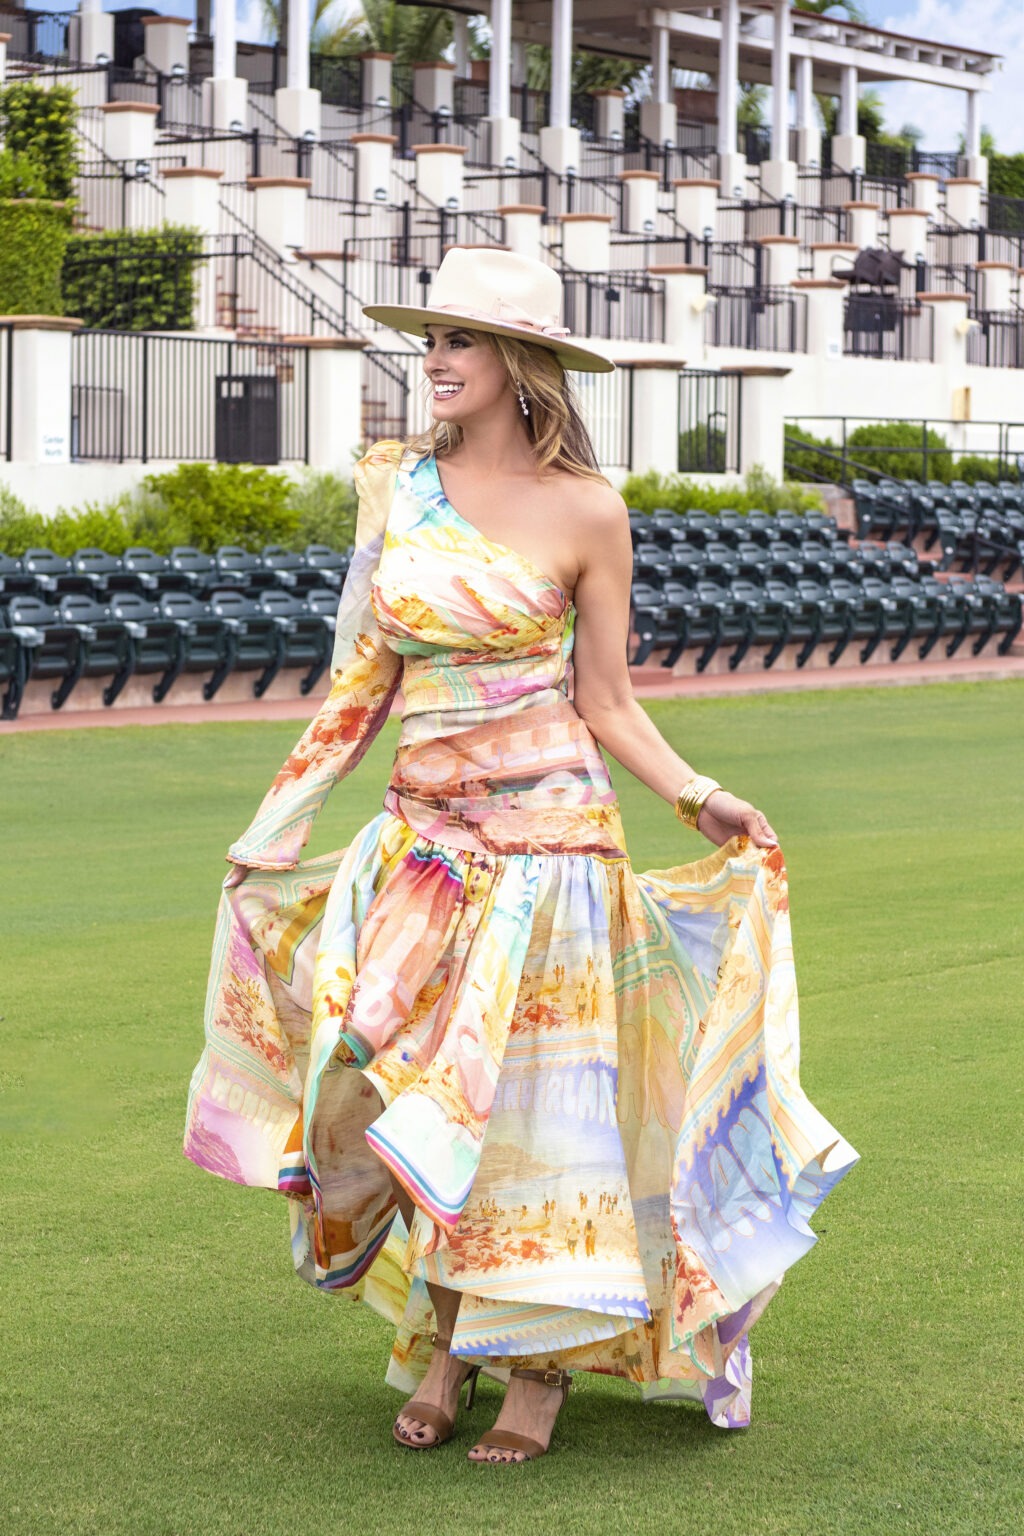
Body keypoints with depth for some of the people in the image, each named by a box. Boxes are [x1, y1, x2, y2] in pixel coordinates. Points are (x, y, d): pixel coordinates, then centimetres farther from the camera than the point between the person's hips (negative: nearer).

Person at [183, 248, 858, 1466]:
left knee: (530, 1100, -2)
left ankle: (540, 1362, 14)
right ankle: (438, 1338, 15)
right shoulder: (396, 486, 7)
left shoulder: (585, 514, -3)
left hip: (546, 830, -3)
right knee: (381, 1082, -5)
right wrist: (278, 820, 11)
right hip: (425, 831, 3)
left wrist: (699, 800, -10)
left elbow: (603, 702, 2)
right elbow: (361, 680, 12)